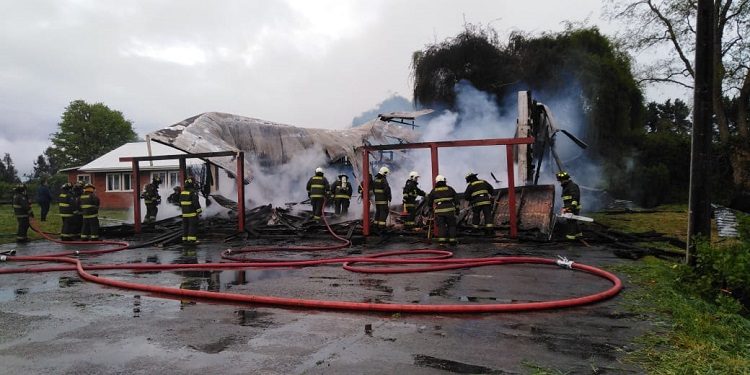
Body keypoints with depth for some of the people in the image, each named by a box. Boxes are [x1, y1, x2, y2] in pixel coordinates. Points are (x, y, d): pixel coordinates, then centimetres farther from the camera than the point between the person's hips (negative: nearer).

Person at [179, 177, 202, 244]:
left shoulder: (182, 192, 9)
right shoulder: (193, 192, -15)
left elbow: (180, 202, 15)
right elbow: (196, 202, -19)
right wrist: (199, 211, -15)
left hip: (184, 212, 7)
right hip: (192, 212, -7)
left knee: (185, 225, 12)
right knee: (193, 225, -4)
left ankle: (185, 239, 14)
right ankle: (192, 239, -8)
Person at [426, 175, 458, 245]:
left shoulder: (434, 191, 9)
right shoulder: (449, 189, 8)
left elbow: (429, 201, 16)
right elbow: (456, 199, 9)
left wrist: (431, 208, 32)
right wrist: (457, 208, 16)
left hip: (439, 211, 0)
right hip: (450, 210, 0)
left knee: (441, 226, 4)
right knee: (451, 225, 8)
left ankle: (441, 240, -3)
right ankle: (452, 239, 5)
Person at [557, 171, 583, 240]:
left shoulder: (573, 186, -13)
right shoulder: (565, 187, 19)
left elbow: (575, 197, -24)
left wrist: (572, 206, -31)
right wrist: (564, 207, 16)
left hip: (574, 208, -10)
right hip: (569, 208, 10)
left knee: (571, 221, -9)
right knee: (573, 221, 16)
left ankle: (571, 235, -6)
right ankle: (578, 233, 26)